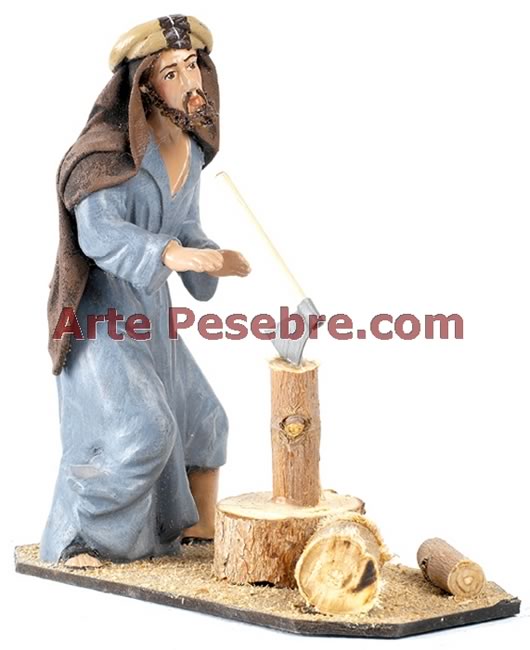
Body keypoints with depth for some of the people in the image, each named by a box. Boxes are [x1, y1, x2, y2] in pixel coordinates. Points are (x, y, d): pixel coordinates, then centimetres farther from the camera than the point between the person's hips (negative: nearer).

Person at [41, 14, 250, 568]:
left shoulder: (189, 148, 6)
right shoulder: (112, 146, -19)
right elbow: (98, 232, -28)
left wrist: (211, 259, -7)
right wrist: (170, 254, -42)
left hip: (147, 309, 9)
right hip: (100, 311, -9)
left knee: (200, 416, 15)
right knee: (139, 429, -17)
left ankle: (202, 525, 34)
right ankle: (69, 541, -1)